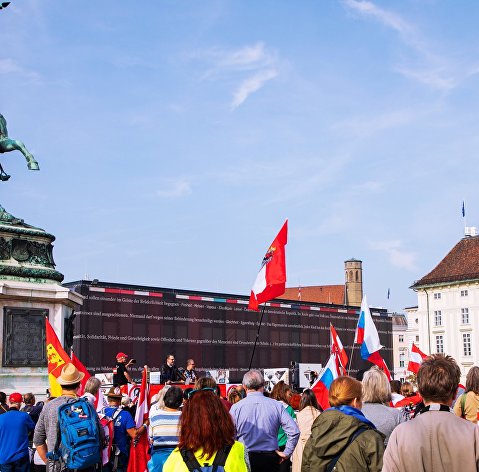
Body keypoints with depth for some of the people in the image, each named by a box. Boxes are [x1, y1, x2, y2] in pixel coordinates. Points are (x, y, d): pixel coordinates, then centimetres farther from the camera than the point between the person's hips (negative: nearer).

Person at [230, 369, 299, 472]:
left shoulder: (236, 408, -6)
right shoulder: (276, 405, -5)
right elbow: (294, 431, -9)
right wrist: (286, 453, 1)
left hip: (245, 459, -1)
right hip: (270, 458, 1)